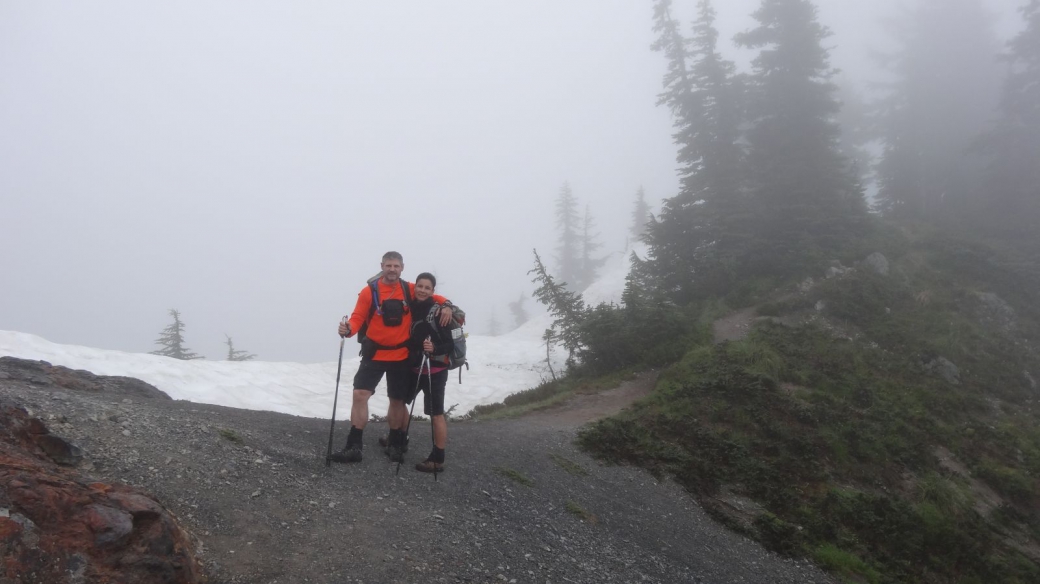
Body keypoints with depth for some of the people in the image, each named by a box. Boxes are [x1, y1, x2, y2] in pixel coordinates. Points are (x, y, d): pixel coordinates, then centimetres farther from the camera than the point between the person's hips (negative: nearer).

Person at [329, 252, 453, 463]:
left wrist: (446, 305, -9)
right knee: (360, 394, -13)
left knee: (397, 400, 13)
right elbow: (358, 318, -10)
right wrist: (349, 329, -31)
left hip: (401, 355, 2)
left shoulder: (410, 290, -1)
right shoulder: (369, 291, -9)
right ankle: (354, 446, -6)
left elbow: (430, 297, 11)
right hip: (374, 353, -2)